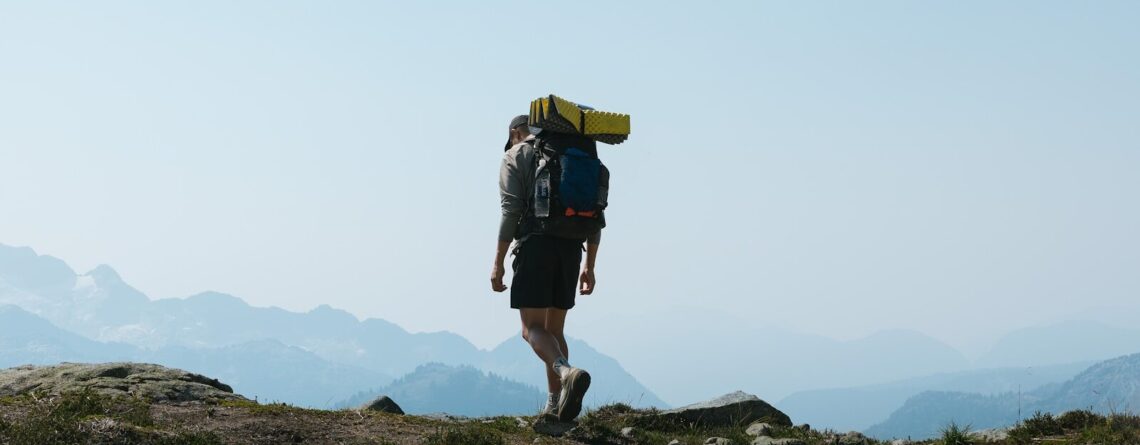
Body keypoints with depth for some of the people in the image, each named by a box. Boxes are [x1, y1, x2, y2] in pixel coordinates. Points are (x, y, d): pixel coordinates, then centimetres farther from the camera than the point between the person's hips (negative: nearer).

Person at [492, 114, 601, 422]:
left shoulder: (515, 157, 5)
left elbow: (511, 210, -9)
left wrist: (498, 263, -7)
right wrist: (589, 266, 16)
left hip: (535, 246, -5)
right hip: (571, 249, 5)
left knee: (533, 329, -8)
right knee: (554, 329, 14)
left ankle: (568, 374, -35)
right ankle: (555, 405, 9)